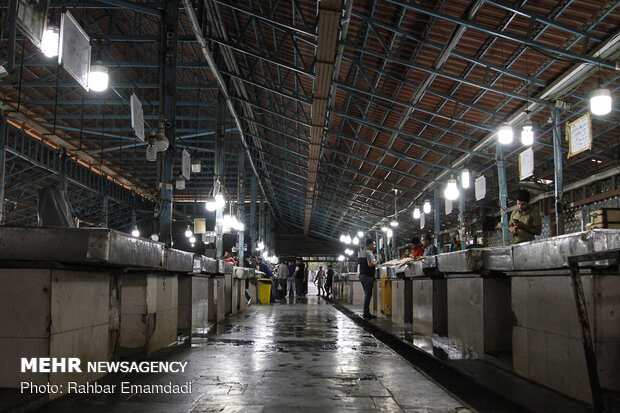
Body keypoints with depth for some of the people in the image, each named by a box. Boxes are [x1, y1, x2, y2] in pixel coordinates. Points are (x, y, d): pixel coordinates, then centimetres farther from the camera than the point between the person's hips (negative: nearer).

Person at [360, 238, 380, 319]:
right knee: (368, 295, -6)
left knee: (367, 294, 13)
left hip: (362, 275, 10)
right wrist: (377, 262, -6)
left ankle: (366, 313, 15)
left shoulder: (364, 251, 18)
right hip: (368, 276, -10)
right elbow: (370, 264, -23)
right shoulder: (369, 253, -12)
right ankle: (366, 313, -7)